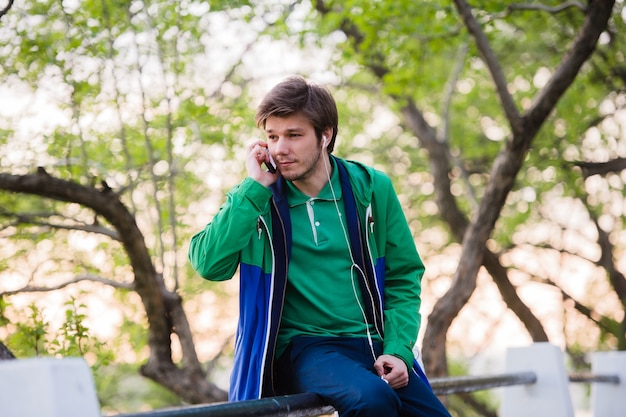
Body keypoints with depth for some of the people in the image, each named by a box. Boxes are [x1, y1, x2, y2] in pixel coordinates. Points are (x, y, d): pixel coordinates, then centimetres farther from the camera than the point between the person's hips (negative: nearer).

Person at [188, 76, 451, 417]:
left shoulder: (371, 188, 4)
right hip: (300, 347, -3)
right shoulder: (255, 198, 2)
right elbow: (208, 264, -13)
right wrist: (254, 188, -13)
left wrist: (397, 349, -5)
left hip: (372, 345, 3)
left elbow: (404, 276, 9)